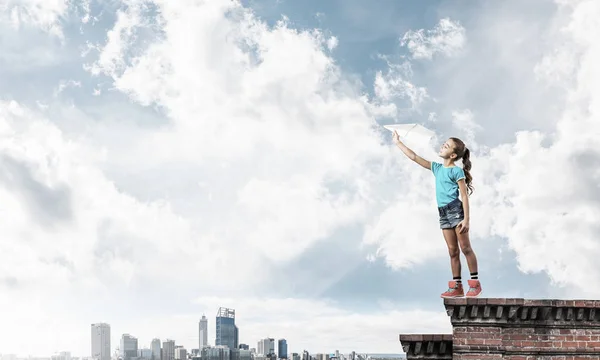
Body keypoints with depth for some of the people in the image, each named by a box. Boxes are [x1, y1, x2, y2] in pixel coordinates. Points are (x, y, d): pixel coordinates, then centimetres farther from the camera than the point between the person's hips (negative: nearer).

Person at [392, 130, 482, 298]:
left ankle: (475, 283, 4)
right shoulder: (437, 168, 14)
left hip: (456, 210, -7)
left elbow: (464, 195, -9)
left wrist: (466, 219, -16)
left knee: (465, 248, -2)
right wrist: (398, 142, 15)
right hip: (443, 213, 7)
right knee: (453, 251, 7)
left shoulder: (457, 171, -5)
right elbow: (415, 157, 16)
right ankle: (456, 286, 9)